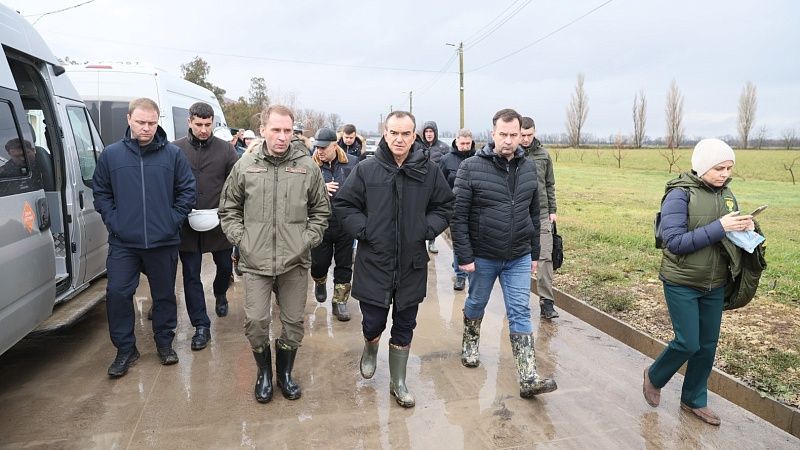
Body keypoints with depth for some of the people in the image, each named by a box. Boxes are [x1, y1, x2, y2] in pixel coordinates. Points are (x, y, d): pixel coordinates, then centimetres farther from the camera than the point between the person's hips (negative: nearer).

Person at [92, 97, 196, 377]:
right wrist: (113, 222, -2)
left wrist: (173, 220, -5)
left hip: (164, 241, 0)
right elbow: (101, 193, 8)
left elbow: (187, 191, 2)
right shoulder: (111, 154, 2)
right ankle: (125, 349, 17)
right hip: (123, 242, 1)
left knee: (164, 294, 11)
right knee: (117, 293, 0)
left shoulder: (173, 154, -1)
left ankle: (164, 342, 29)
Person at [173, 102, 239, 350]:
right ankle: (201, 326, 17)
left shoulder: (226, 149, -2)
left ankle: (220, 295, 49)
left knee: (225, 266, 15)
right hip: (187, 224, 0)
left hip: (218, 223, 0)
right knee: (191, 275, 5)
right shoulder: (176, 149, -2)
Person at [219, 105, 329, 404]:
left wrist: (308, 240, -1)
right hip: (256, 261, 0)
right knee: (255, 321, 2)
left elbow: (321, 211, 9)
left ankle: (285, 371, 35)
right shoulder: (245, 166, 1)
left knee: (293, 322, 11)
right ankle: (264, 371, 29)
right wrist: (241, 239, -2)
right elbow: (228, 209, 10)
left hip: (295, 262, 1)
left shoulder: (308, 167, 0)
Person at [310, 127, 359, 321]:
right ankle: (320, 282, 46)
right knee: (319, 262, 11)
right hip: (321, 224, 0)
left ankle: (340, 301, 24)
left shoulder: (352, 163, -2)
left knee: (344, 265, 9)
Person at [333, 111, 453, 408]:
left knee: (405, 326, 13)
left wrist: (427, 229, -6)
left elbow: (444, 206, 9)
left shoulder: (429, 171, -2)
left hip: (412, 263, 2)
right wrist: (364, 230, -10)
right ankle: (370, 351, 45)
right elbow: (343, 204, 0)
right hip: (374, 262, -1)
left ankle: (398, 382, 31)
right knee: (373, 322, 8)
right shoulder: (366, 169, -6)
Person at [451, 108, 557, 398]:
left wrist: (534, 253, 11)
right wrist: (464, 256, -15)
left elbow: (533, 214, 10)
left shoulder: (529, 168, 2)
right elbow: (458, 215, -12)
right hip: (482, 257, -2)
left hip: (519, 258, 3)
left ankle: (528, 379, 3)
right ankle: (470, 344, 45)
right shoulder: (471, 167, -12)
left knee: (520, 314, 1)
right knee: (476, 304, 18)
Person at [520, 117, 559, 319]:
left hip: (541, 214, 2)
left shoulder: (543, 155, 8)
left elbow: (550, 185, 14)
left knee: (545, 257, -4)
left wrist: (552, 210, 11)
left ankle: (547, 303, 1)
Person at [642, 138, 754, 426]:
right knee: (688, 343, -4)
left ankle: (695, 400, 31)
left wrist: (745, 228, -9)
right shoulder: (680, 194, -16)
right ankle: (654, 377, 25)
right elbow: (674, 241, -23)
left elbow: (730, 234, 13)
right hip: (682, 284, -6)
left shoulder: (725, 193, 2)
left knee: (708, 345, 12)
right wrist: (719, 227, -26)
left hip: (715, 285, 6)